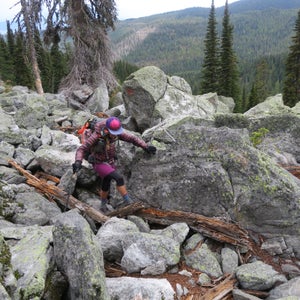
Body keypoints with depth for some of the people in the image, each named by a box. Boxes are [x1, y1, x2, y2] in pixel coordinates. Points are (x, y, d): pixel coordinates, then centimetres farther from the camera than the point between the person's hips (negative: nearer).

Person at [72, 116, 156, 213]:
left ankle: (103, 206, 46)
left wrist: (146, 146, -16)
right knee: (119, 178, -24)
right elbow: (81, 150, -27)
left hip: (110, 162, 6)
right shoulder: (96, 136, -31)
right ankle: (128, 201, -10)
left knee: (106, 185, 22)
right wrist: (78, 162, -46)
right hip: (99, 164, -6)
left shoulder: (117, 133, -16)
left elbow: (132, 138, -6)